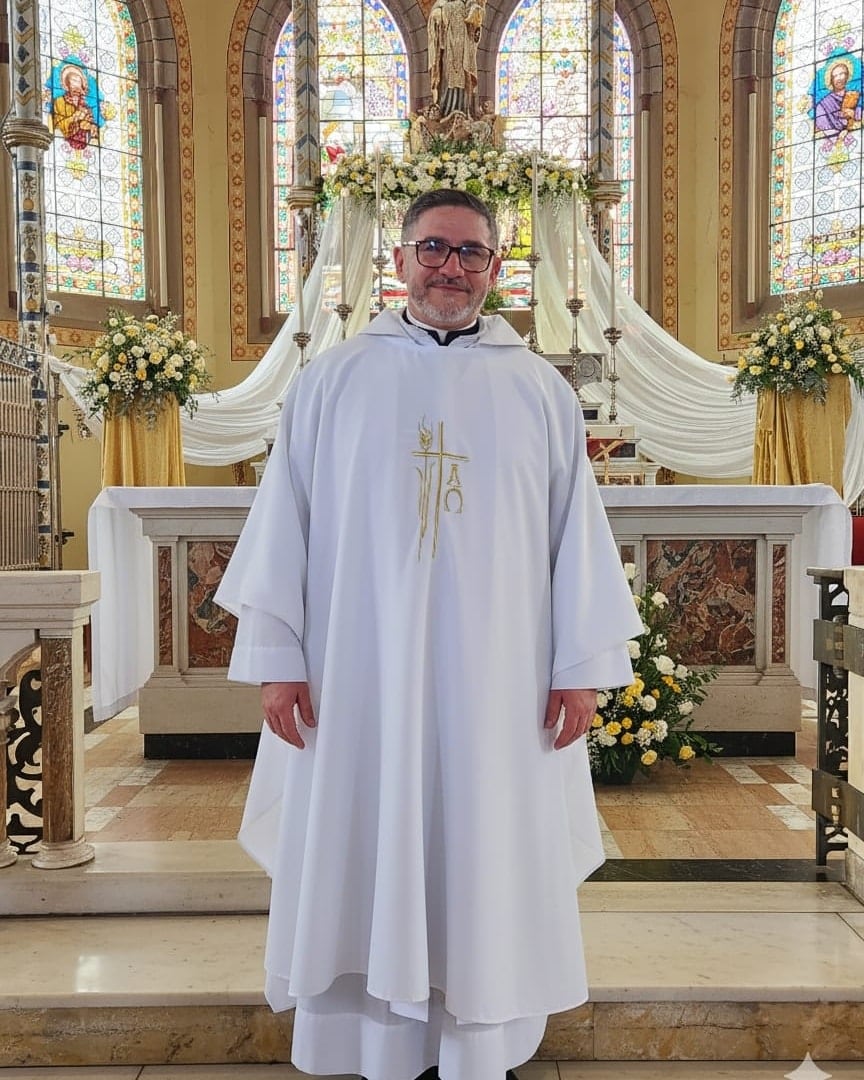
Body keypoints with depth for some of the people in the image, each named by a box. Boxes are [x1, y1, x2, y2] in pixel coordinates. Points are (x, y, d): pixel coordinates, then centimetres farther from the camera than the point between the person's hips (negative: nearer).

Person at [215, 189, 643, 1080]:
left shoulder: (540, 389, 6)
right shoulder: (331, 380, 5)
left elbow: (576, 533, 4)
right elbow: (284, 522, 2)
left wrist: (583, 667, 0)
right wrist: (275, 657, -2)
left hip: (498, 686, 1)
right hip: (359, 681, 0)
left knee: (488, 866, 9)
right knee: (362, 862, 8)